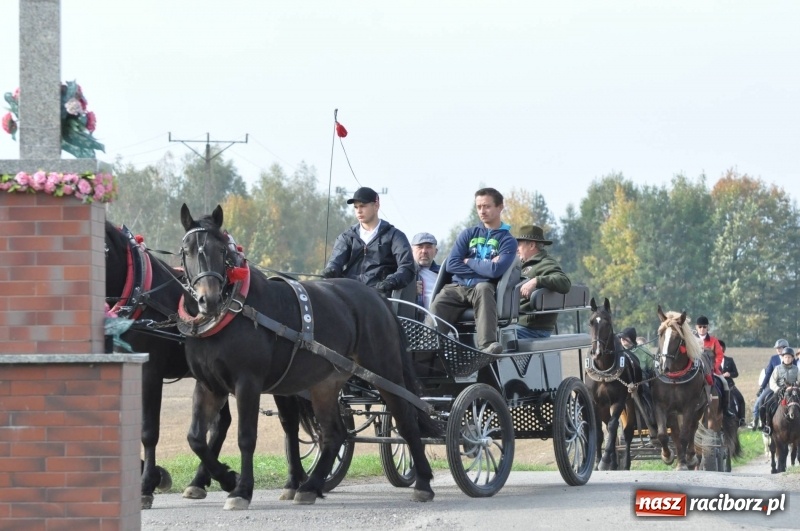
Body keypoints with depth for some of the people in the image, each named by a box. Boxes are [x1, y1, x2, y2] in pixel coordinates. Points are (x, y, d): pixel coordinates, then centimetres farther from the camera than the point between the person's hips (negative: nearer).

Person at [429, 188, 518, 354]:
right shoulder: (469, 234, 18)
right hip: (458, 287, 3)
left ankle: (487, 344, -54)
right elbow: (452, 264, 4)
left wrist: (468, 262, 1)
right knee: (437, 306, -29)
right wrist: (484, 266, -1)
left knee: (483, 288, -39)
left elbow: (495, 270, -11)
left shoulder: (507, 241, 7)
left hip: (483, 288, -3)